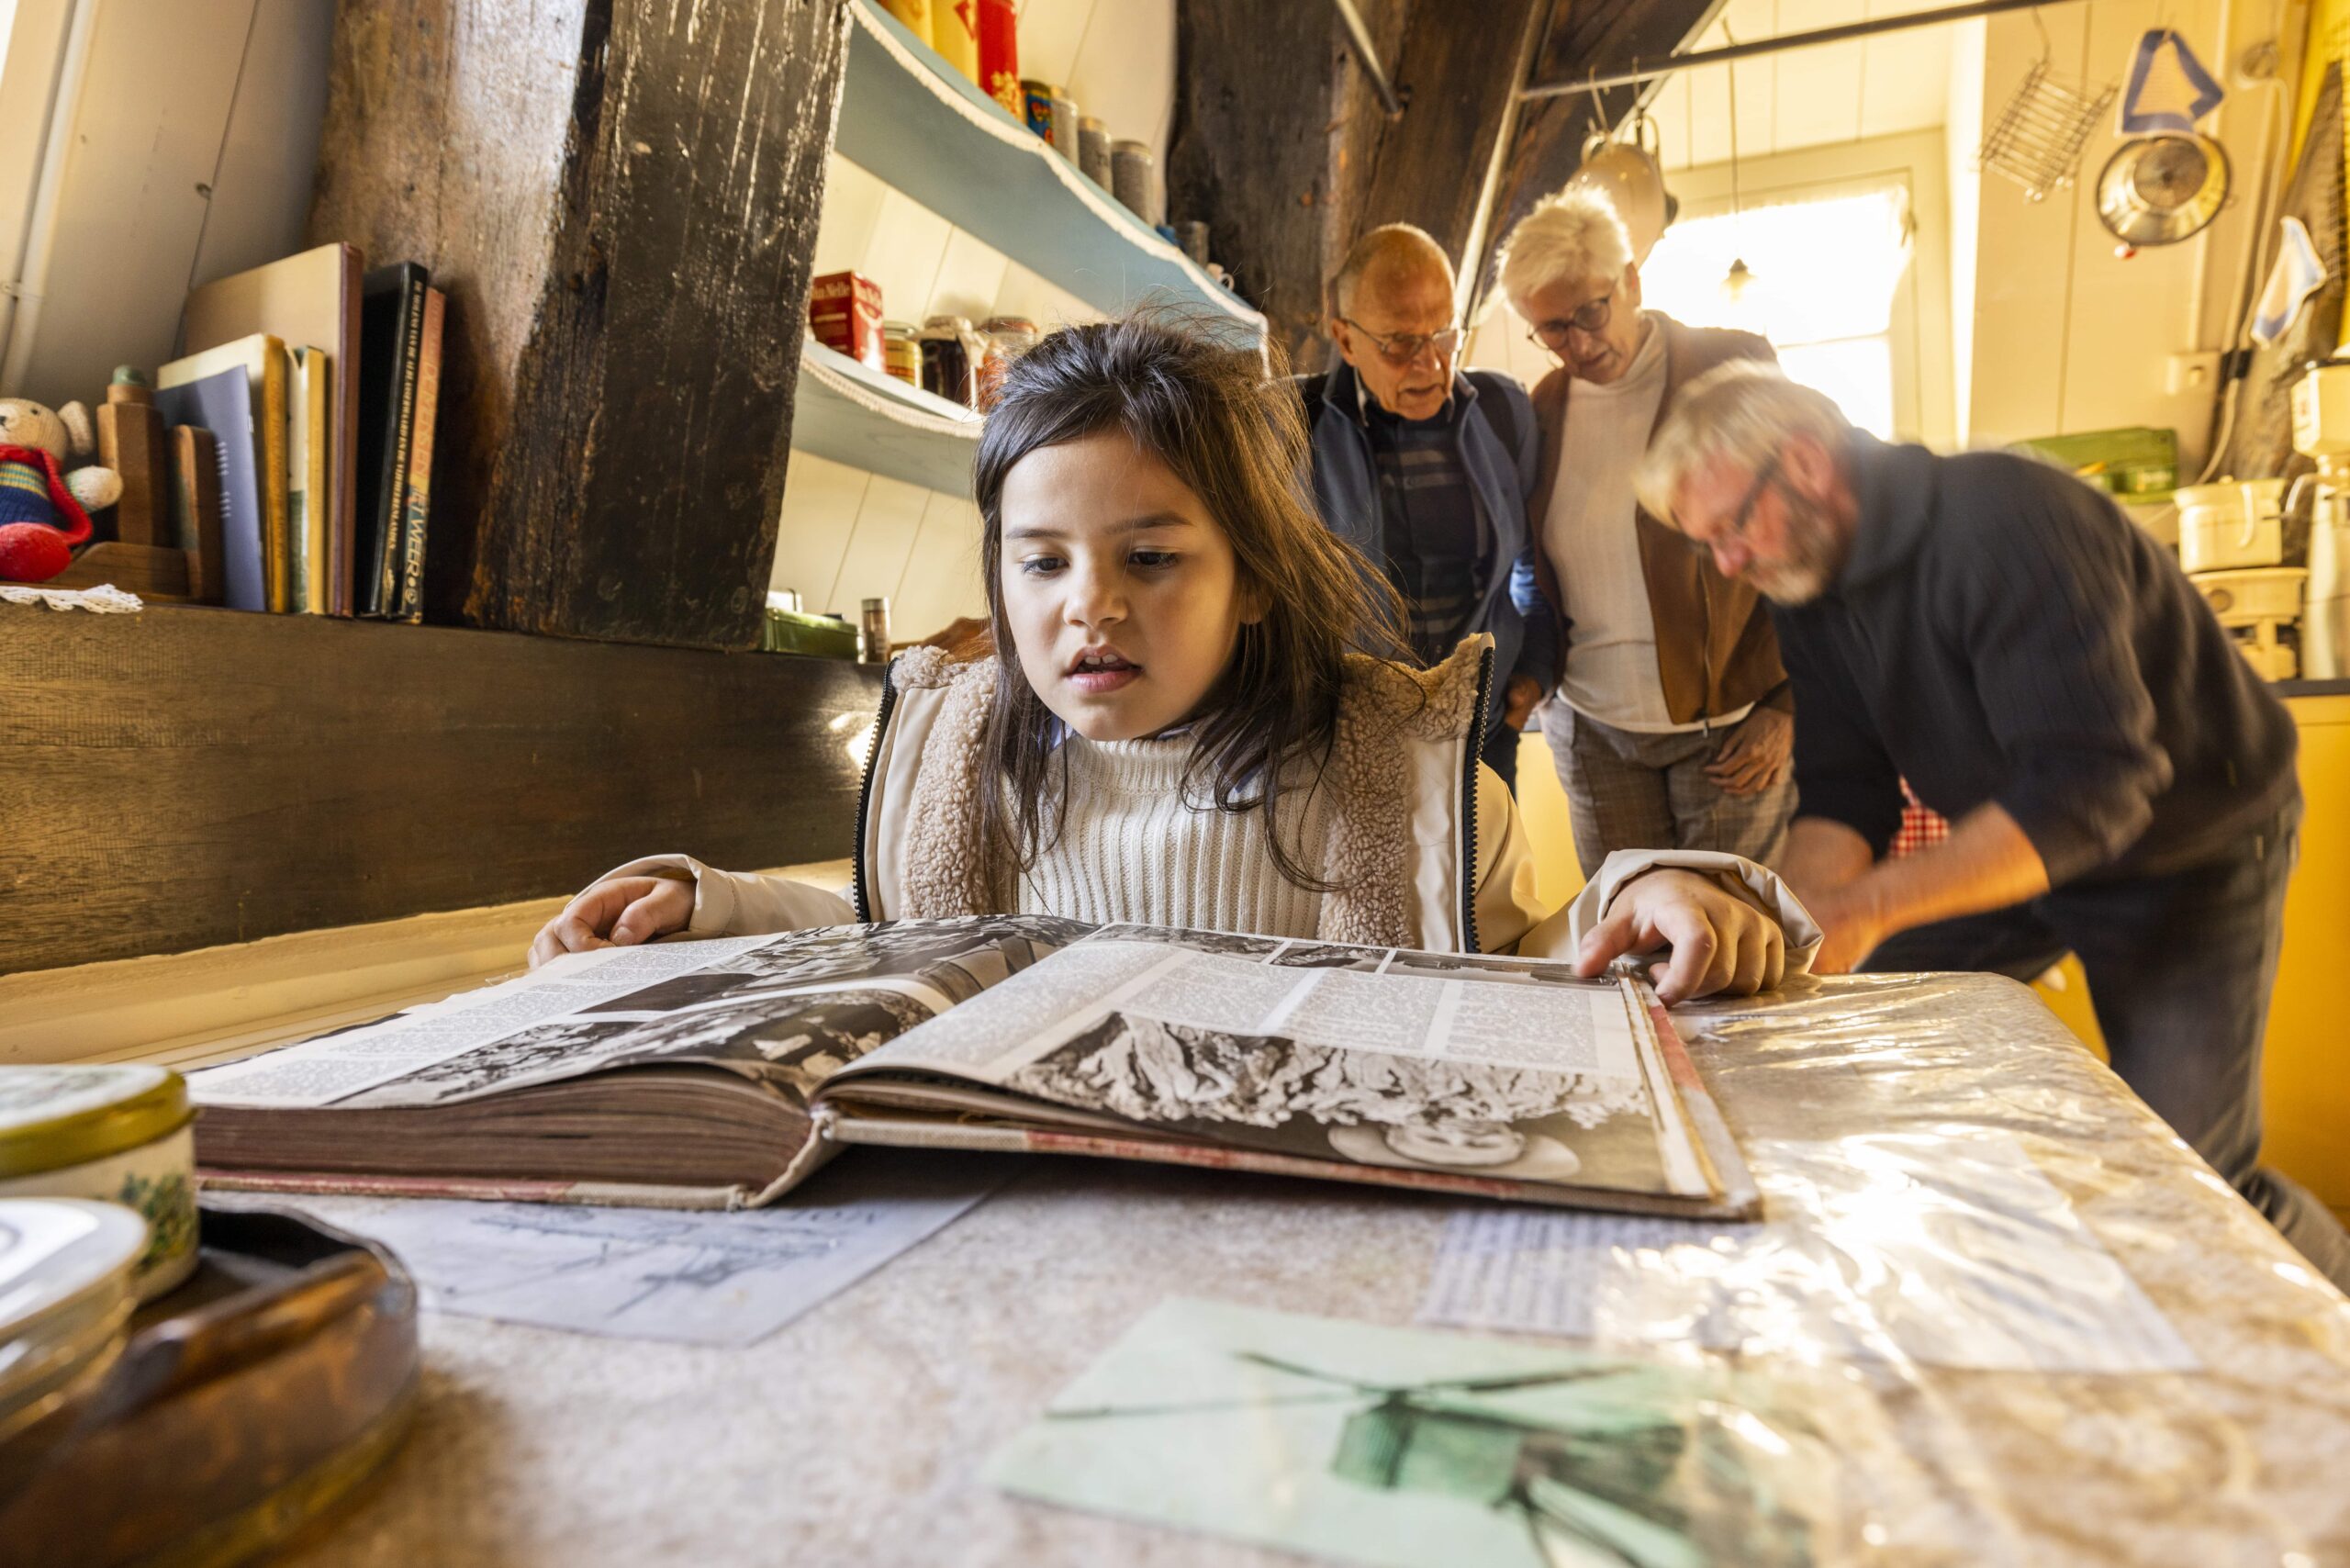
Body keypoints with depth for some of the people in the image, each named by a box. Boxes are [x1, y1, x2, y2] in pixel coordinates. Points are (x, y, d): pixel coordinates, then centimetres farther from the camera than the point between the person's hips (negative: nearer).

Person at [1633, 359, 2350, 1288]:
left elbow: (2090, 788, -36)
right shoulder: (1808, 583, -5)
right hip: (2018, 841, 7)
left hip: (2188, 855, -7)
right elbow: (1843, 795, -7)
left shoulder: (2003, 519, -29)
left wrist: (1864, 910, -42)